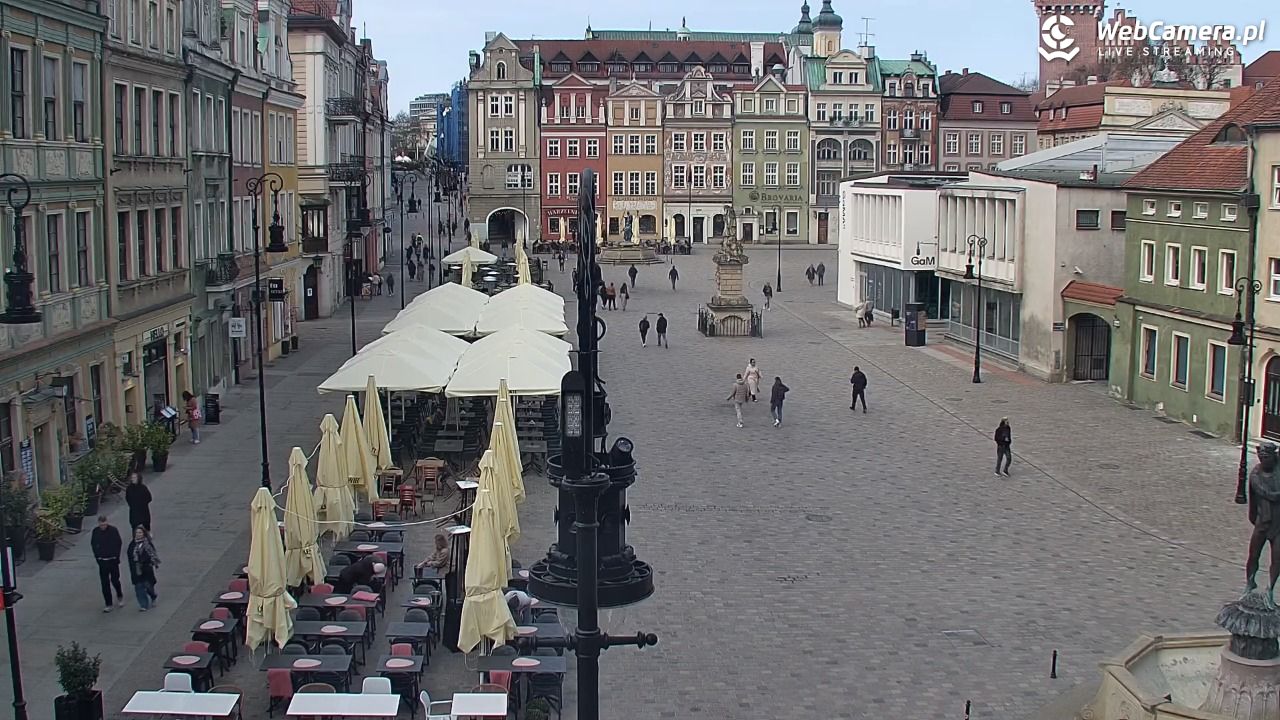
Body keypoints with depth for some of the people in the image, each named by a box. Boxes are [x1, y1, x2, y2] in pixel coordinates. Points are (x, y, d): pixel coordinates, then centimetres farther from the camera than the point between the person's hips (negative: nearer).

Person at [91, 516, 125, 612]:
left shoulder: (113, 530, -10)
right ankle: (108, 604, 7)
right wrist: (97, 556, 3)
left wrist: (116, 556, -1)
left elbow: (119, 543, 1)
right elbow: (93, 544, 10)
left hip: (113, 560, -2)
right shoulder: (96, 531, -5)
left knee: (115, 580, 5)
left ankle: (120, 596, 35)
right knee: (105, 583, 1)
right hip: (102, 561, 2)